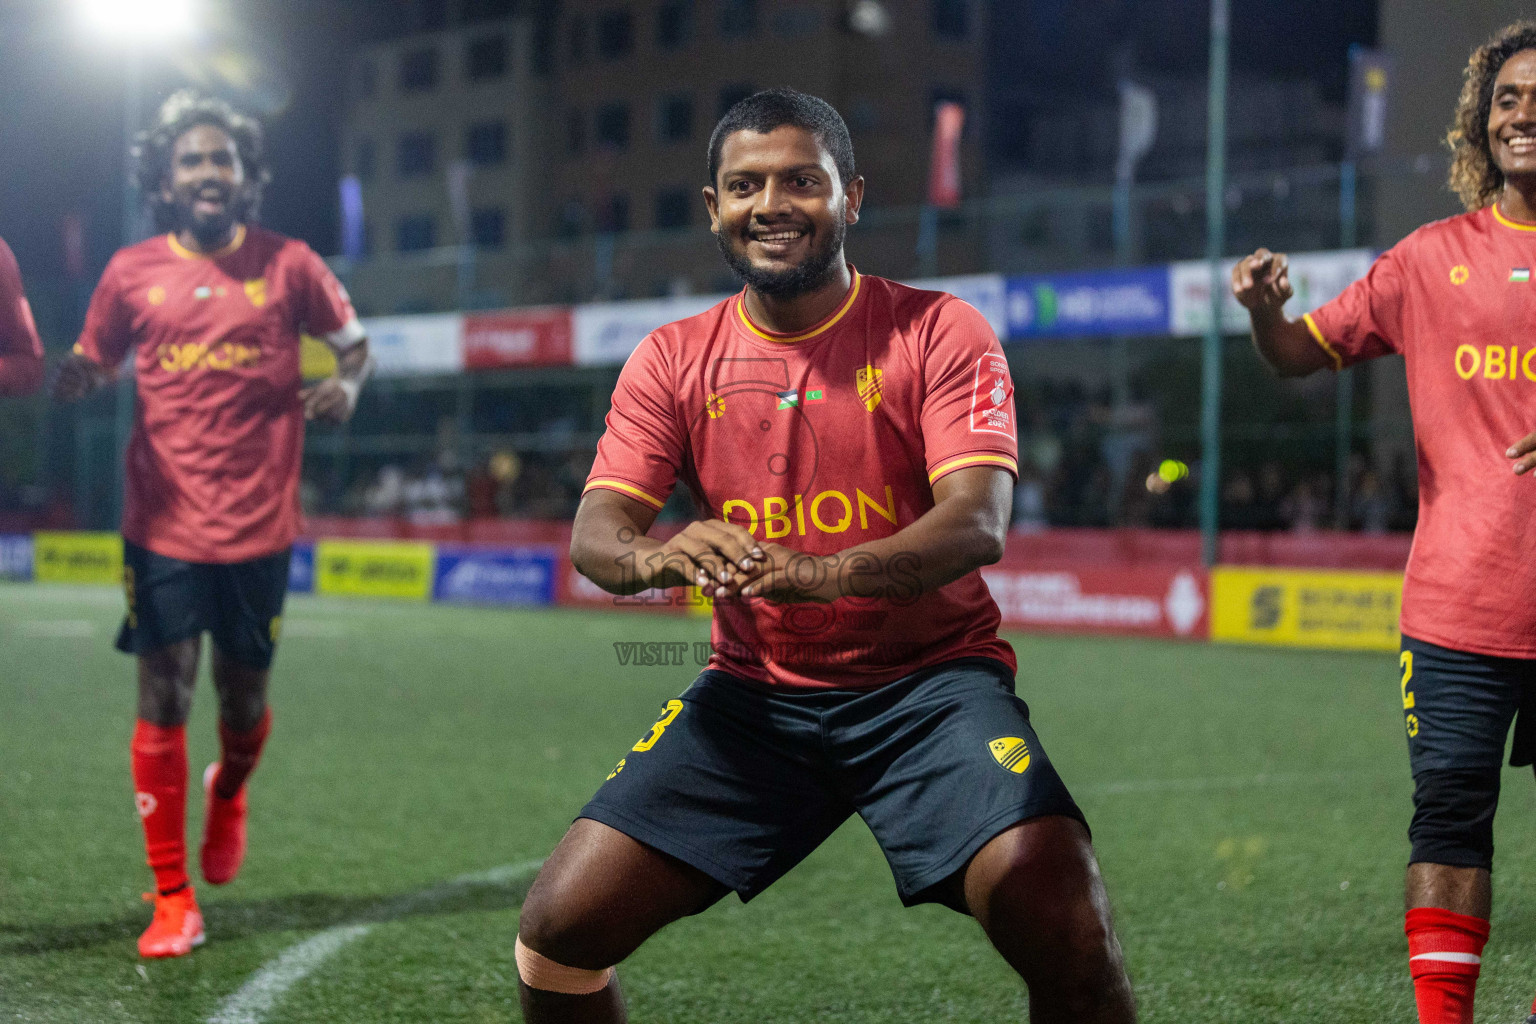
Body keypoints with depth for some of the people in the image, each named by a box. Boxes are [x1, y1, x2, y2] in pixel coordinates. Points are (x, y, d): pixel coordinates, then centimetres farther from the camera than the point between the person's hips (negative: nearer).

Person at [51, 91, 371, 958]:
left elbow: (356, 344, 11)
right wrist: (77, 379, -10)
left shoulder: (288, 265, 1)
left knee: (244, 697, 9)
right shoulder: (132, 274, 4)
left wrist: (346, 384, -11)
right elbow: (90, 368, 13)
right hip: (165, 523, 0)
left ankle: (229, 794, 47)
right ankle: (173, 900, 5)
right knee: (165, 697, -5)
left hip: (258, 527, 0)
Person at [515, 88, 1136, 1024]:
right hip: (755, 692, 3)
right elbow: (595, 533, -3)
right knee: (560, 929, -10)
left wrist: (827, 573, -38)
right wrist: (659, 555, -30)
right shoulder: (672, 360, 5)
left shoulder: (939, 331, -5)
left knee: (1068, 937, -26)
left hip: (930, 676, -3)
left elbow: (978, 522, -18)